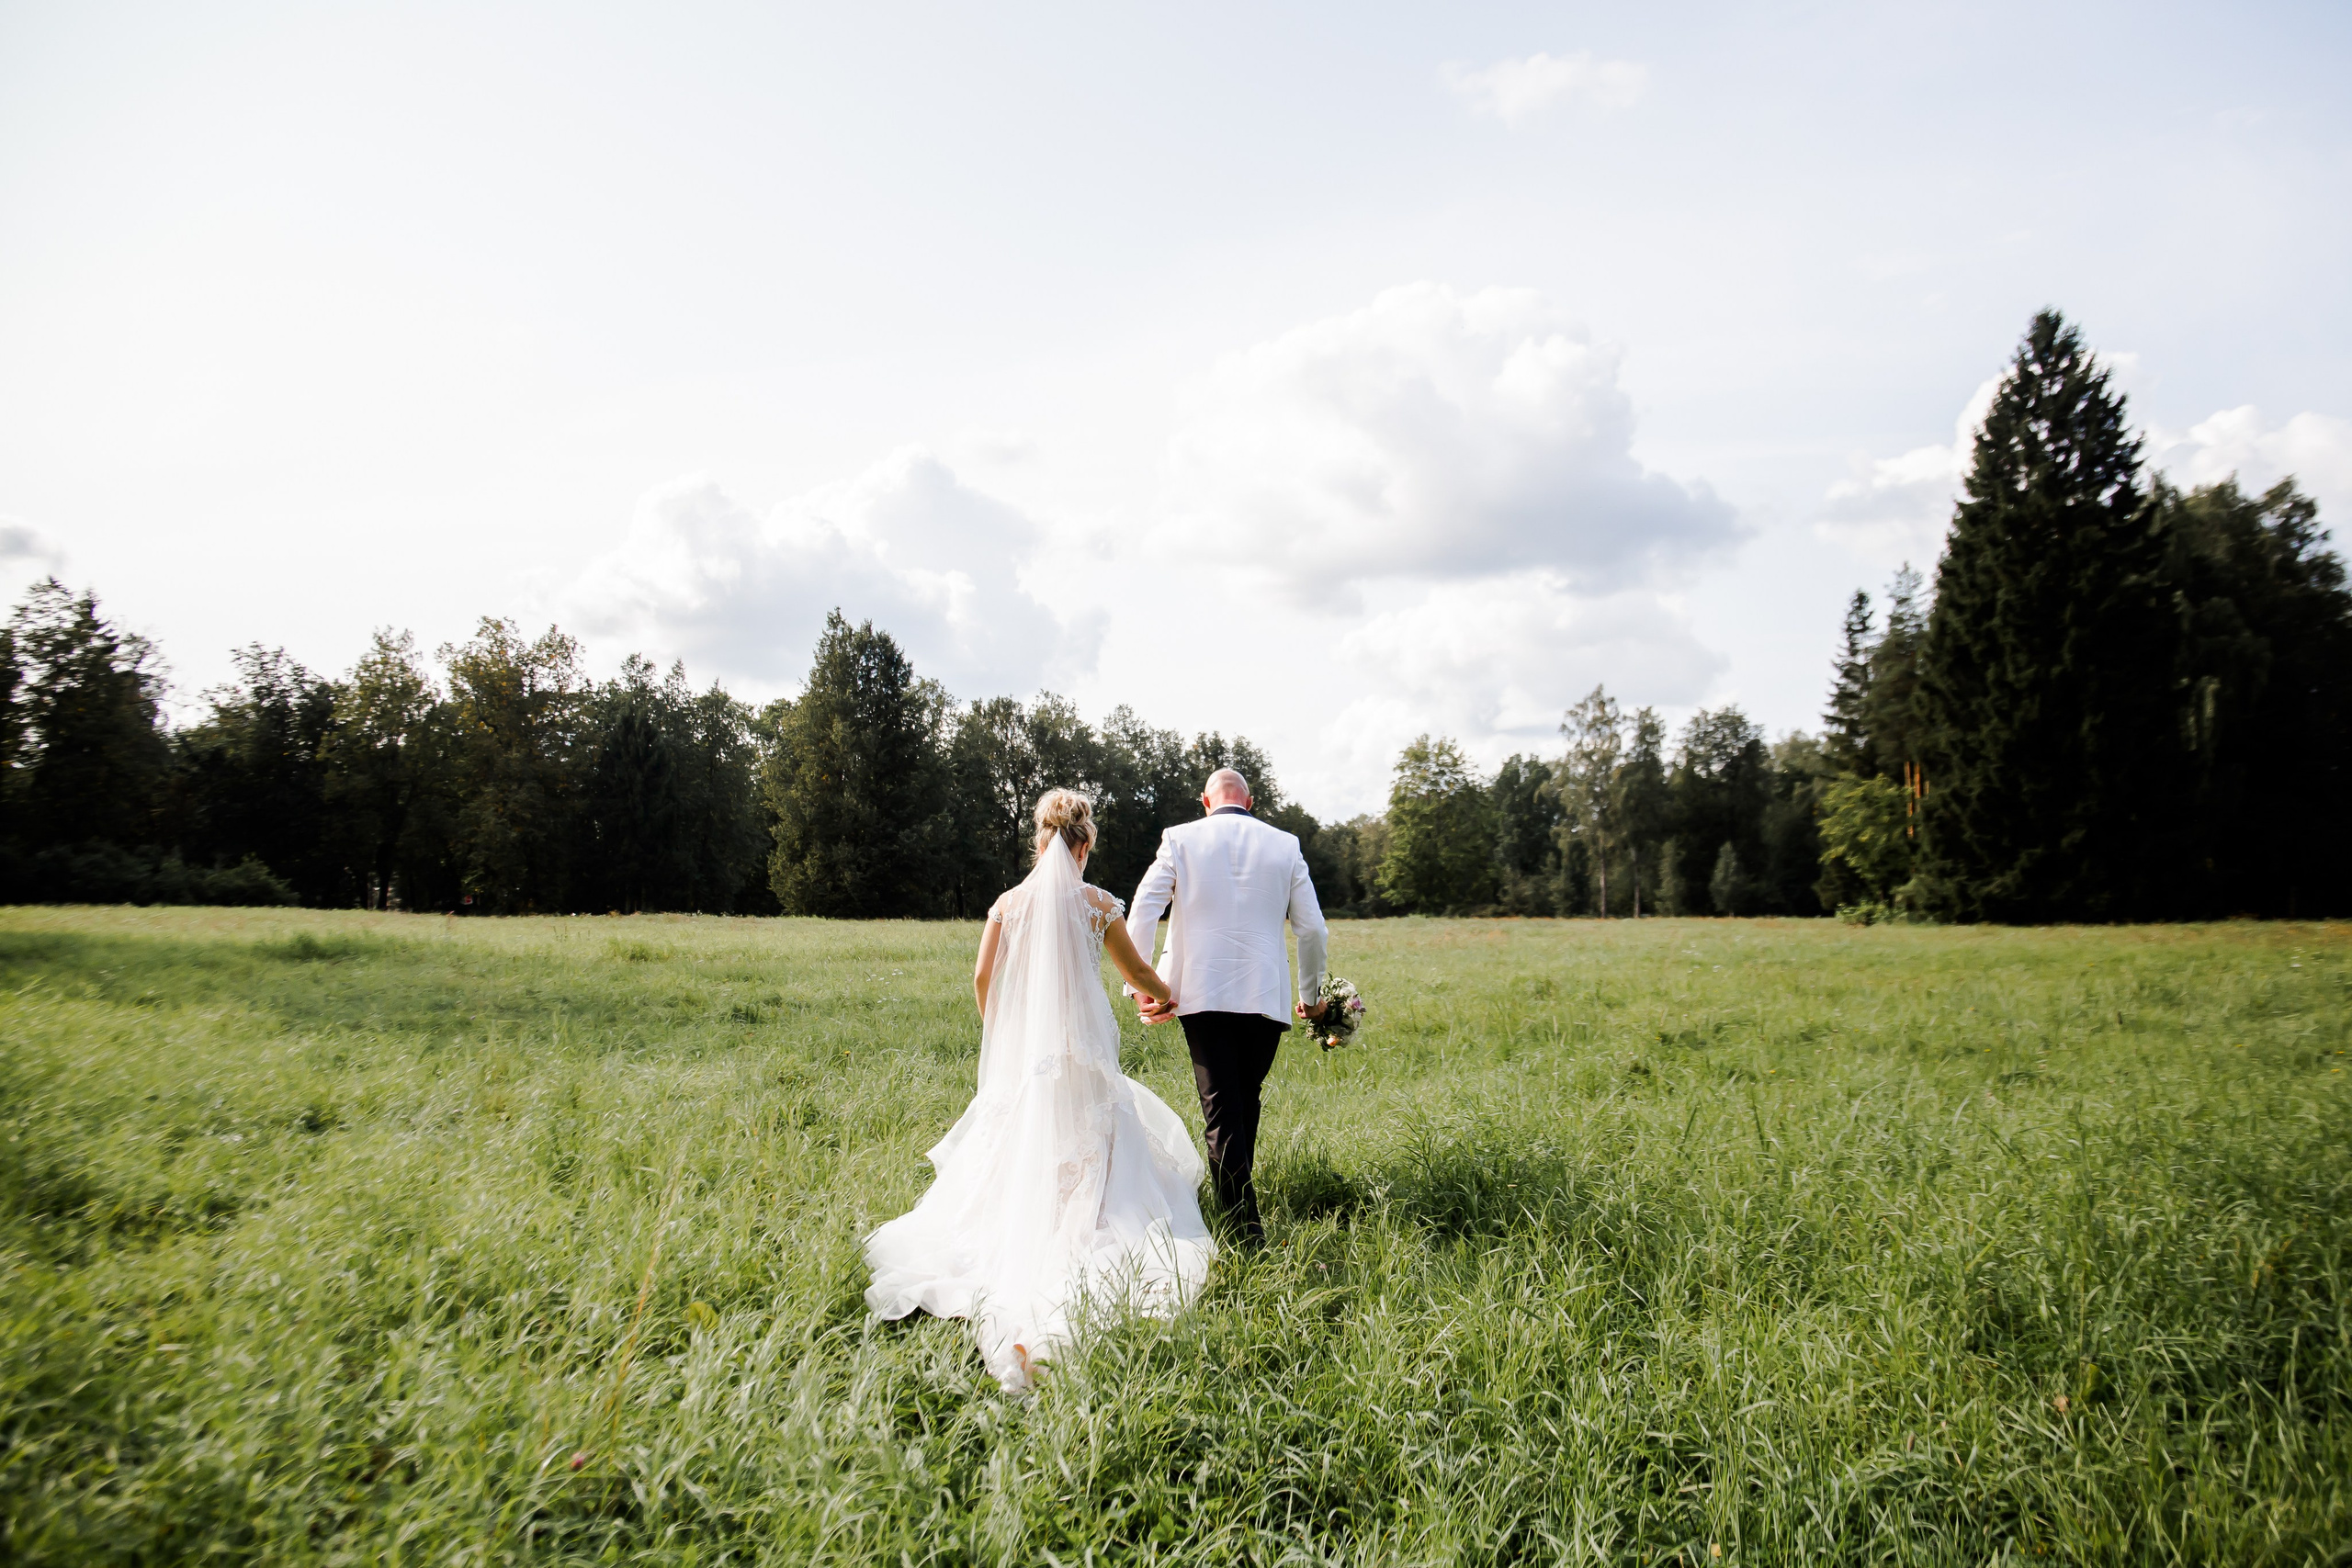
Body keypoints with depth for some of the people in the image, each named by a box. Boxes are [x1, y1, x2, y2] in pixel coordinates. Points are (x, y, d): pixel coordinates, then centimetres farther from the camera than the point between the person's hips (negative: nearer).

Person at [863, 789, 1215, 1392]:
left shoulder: (1010, 902, 3)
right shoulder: (1097, 903, -3)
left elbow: (983, 978, 2)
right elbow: (1137, 973, 8)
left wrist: (997, 1035, 18)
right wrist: (1171, 997, 29)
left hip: (1021, 1052, 3)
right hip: (1084, 1055, -2)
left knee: (1013, 1162, 15)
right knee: (1082, 1163, 1)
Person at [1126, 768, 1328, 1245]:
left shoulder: (1180, 839, 3)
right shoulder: (1284, 845, 7)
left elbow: (1142, 913, -4)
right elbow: (1312, 928, 6)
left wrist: (1139, 986, 1)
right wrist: (1310, 994, 18)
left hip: (1203, 994, -1)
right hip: (1265, 996, 2)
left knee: (1221, 1111, 0)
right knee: (1246, 1103, 18)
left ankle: (1246, 1226, -7)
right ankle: (1237, 1192, 29)